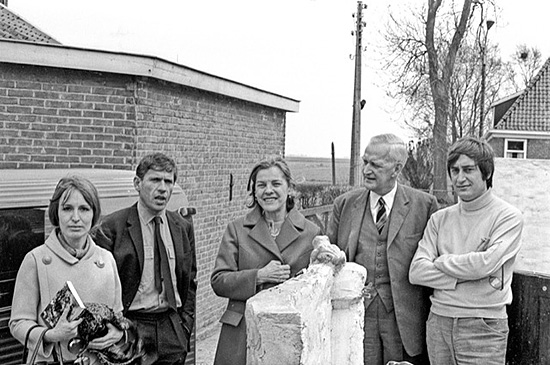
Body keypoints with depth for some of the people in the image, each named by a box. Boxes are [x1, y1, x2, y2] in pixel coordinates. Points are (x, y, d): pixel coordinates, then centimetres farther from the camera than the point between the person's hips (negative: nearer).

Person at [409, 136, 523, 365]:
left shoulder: (508, 217, -5)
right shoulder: (440, 218, 7)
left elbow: (485, 264, -19)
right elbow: (416, 272, -2)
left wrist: (442, 261, -4)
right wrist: (465, 275, -12)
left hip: (483, 328, -4)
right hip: (438, 322, 4)